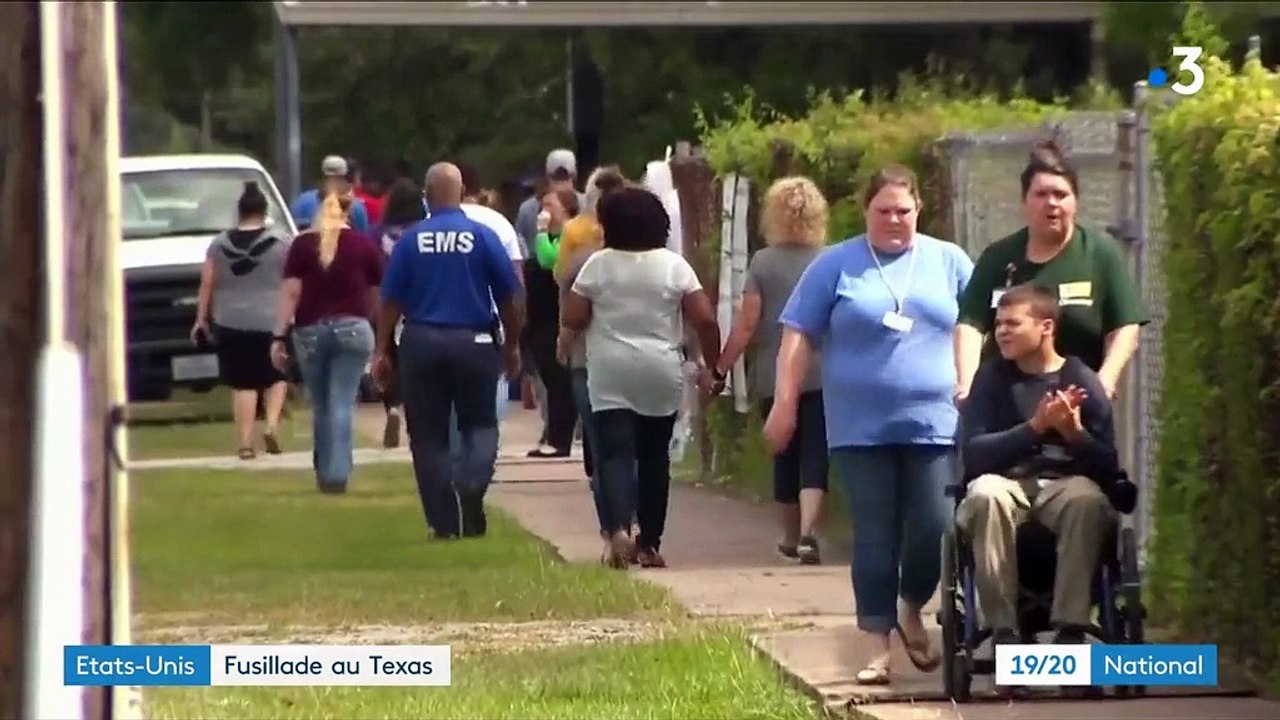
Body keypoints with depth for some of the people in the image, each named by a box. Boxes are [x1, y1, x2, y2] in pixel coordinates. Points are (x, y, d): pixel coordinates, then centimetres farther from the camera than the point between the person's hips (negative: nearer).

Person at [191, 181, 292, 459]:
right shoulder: (281, 243, -2)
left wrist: (201, 319, 10)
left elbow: (206, 285, 4)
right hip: (270, 322, -1)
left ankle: (246, 443, -1)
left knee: (243, 384, 4)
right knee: (276, 376, 16)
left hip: (231, 324, 1)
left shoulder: (220, 244, 4)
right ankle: (272, 426, -3)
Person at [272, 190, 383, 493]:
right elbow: (375, 294, 11)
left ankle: (324, 471, 22)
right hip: (353, 329, -1)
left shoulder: (303, 245, 2)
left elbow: (291, 293, -3)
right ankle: (337, 473, -12)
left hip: (311, 331, 1)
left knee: (321, 407, 14)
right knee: (342, 406, -3)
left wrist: (280, 336, -2)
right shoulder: (364, 246, 3)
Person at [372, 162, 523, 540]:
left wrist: (382, 351, 5)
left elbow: (391, 300, -2)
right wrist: (512, 345, 13)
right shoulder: (483, 236, -3)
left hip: (422, 342, 0)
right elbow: (510, 297, 0)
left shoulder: (411, 240, -2)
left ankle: (444, 522, 6)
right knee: (480, 425, 12)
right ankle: (472, 485, -17)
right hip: (474, 341, 0)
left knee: (429, 435, 8)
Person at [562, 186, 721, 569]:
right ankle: (649, 544, 17)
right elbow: (704, 319, -6)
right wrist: (711, 365, 5)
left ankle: (619, 529, -29)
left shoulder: (598, 265, -3)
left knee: (615, 453, -6)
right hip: (661, 378, 1)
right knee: (654, 456, 13)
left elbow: (571, 319, -2)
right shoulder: (673, 266, -1)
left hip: (610, 377, -1)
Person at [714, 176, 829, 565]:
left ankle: (791, 538, 27)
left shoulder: (763, 262, -3)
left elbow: (747, 323, -6)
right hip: (821, 375, -1)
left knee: (785, 456, 15)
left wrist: (721, 368, -1)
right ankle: (808, 533, -23)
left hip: (774, 376, 1)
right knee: (814, 456, -3)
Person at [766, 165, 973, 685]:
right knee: (874, 539, 0)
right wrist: (785, 403, -2)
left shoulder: (948, 262, 8)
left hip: (933, 424, 1)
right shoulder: (836, 266, 4)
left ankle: (912, 614, 23)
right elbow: (798, 337, 4)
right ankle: (879, 646, 6)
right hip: (862, 428, -1)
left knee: (933, 530, -4)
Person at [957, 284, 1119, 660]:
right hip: (1006, 482, 0)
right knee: (985, 493, -36)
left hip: (1065, 484, 0)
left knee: (1088, 500, -36)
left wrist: (1075, 432, -22)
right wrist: (1035, 426, -20)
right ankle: (1003, 630, -34)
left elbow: (1109, 466, -2)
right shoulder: (993, 376, 3)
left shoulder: (1081, 380, 1)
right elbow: (973, 454, -9)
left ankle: (1070, 631, -35)